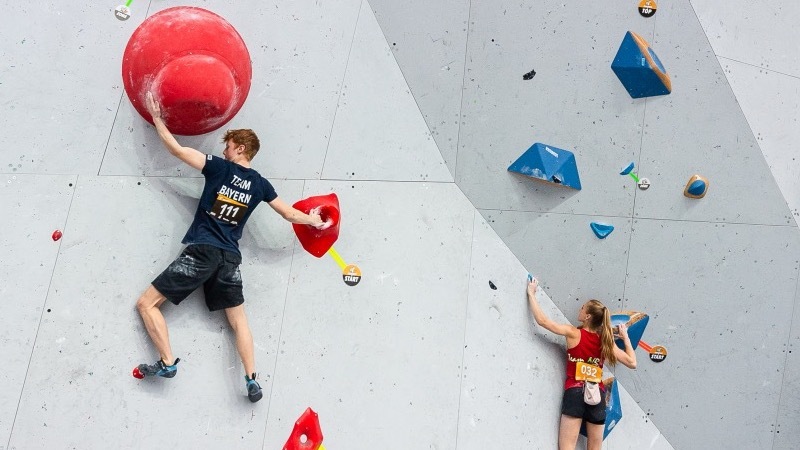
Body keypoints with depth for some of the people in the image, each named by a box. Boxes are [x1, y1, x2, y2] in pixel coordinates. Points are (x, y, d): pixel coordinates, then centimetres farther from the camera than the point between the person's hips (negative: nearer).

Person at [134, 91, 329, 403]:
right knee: (238, 319, 16)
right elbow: (290, 215, 16)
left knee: (147, 304, 4)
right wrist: (314, 220, 36)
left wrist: (156, 118, 13)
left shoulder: (220, 168, 0)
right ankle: (251, 380, 2)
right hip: (230, 259, 5)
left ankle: (167, 363, -9)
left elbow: (177, 150, 1)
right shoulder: (259, 184, 11)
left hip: (201, 252, -5)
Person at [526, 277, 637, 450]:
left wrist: (531, 294, 3)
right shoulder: (606, 341, 5)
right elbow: (632, 363, 7)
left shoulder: (574, 333, -5)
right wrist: (625, 337, 20)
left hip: (575, 392, -4)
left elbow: (542, 320, -8)